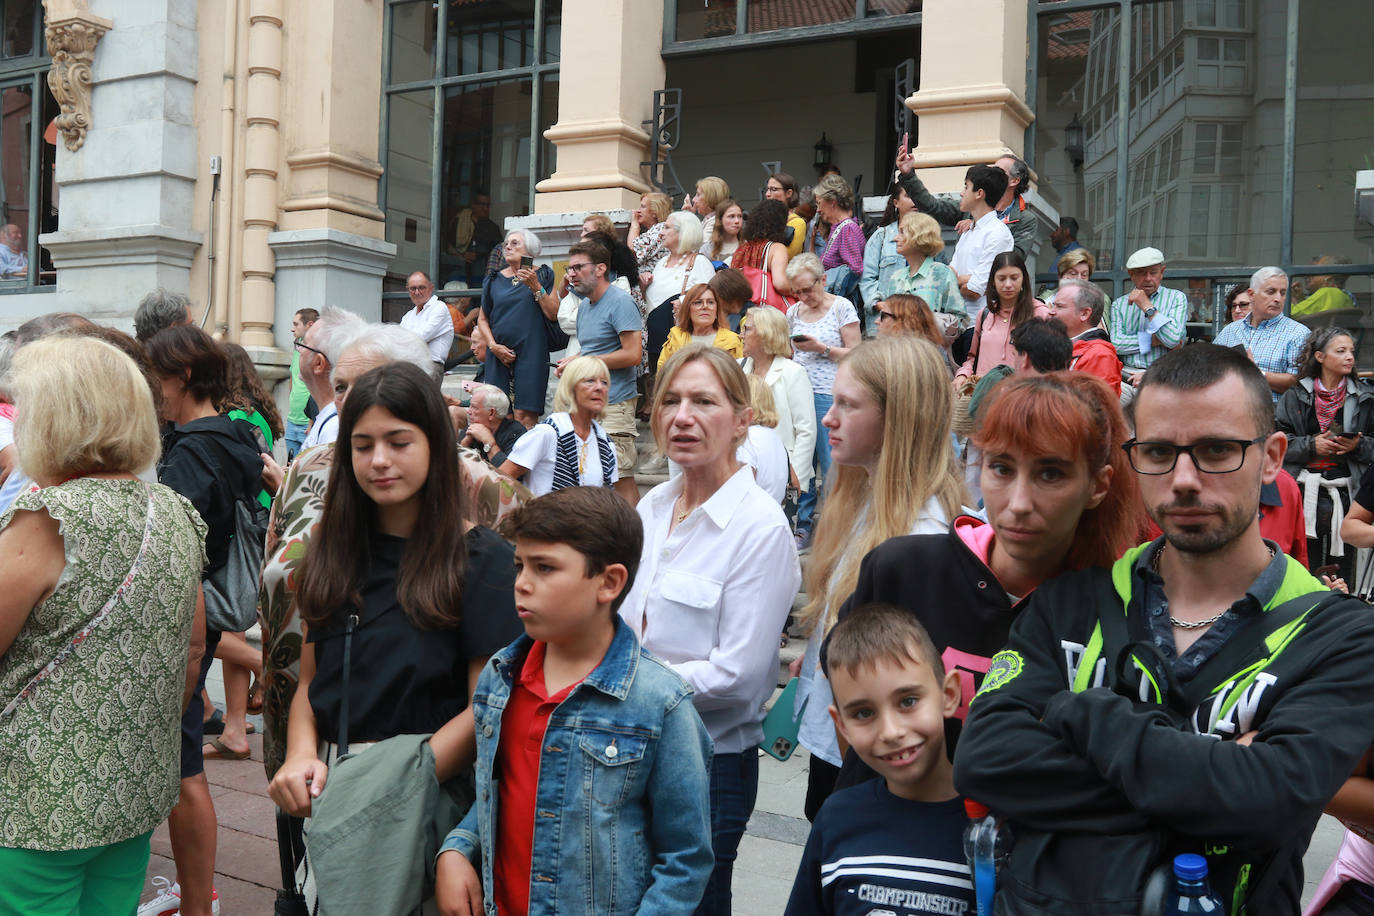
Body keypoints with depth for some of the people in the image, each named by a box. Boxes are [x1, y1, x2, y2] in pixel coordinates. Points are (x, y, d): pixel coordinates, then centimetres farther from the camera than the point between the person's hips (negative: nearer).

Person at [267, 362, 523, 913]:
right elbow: (310, 681, 12)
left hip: (429, 798, -4)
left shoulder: (481, 559, -6)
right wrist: (302, 756, -6)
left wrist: (395, 782, -17)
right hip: (330, 790, 4)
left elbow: (486, 707, -9)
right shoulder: (334, 551, 10)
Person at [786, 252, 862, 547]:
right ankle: (802, 525, 15)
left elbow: (854, 354, -3)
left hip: (828, 394, -5)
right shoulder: (794, 312, 14)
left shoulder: (842, 307, 0)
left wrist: (822, 348, -13)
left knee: (831, 464, -5)